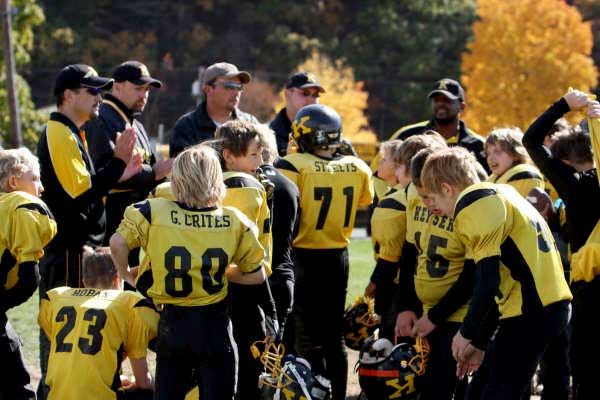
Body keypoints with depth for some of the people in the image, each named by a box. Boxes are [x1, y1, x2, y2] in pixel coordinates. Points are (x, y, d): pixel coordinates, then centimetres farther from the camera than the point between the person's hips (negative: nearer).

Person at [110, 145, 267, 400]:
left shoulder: (155, 212, -10)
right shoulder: (235, 222, -5)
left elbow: (117, 242, -17)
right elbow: (256, 276, 0)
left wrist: (125, 273, 3)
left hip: (173, 323, 0)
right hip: (214, 324, 0)